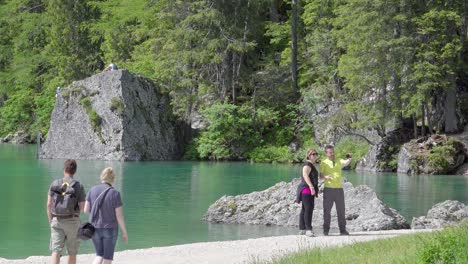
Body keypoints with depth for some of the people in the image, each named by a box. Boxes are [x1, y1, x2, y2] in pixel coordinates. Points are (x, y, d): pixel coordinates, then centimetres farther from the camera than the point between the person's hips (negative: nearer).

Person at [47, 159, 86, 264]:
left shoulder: (55, 184, 0)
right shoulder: (78, 186, -6)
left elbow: (49, 204, 0)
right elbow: (82, 208, -6)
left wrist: (50, 221, 10)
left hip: (57, 220, 1)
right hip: (72, 221, -1)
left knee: (56, 251, -3)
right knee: (72, 253, 12)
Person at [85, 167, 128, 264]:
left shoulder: (92, 190, -4)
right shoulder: (115, 194, -15)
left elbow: (86, 210, -1)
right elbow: (119, 216, -13)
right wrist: (125, 232, -2)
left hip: (95, 228, 4)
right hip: (110, 229, -4)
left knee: (99, 255, 19)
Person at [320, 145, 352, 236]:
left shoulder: (339, 162, 14)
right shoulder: (324, 163, 7)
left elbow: (346, 163, -7)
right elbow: (320, 176, -3)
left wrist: (350, 159, -28)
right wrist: (325, 177, -24)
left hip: (339, 189, 2)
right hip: (328, 189, -2)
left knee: (341, 210, 3)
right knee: (327, 210, 0)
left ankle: (342, 229, 8)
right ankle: (326, 230, 7)